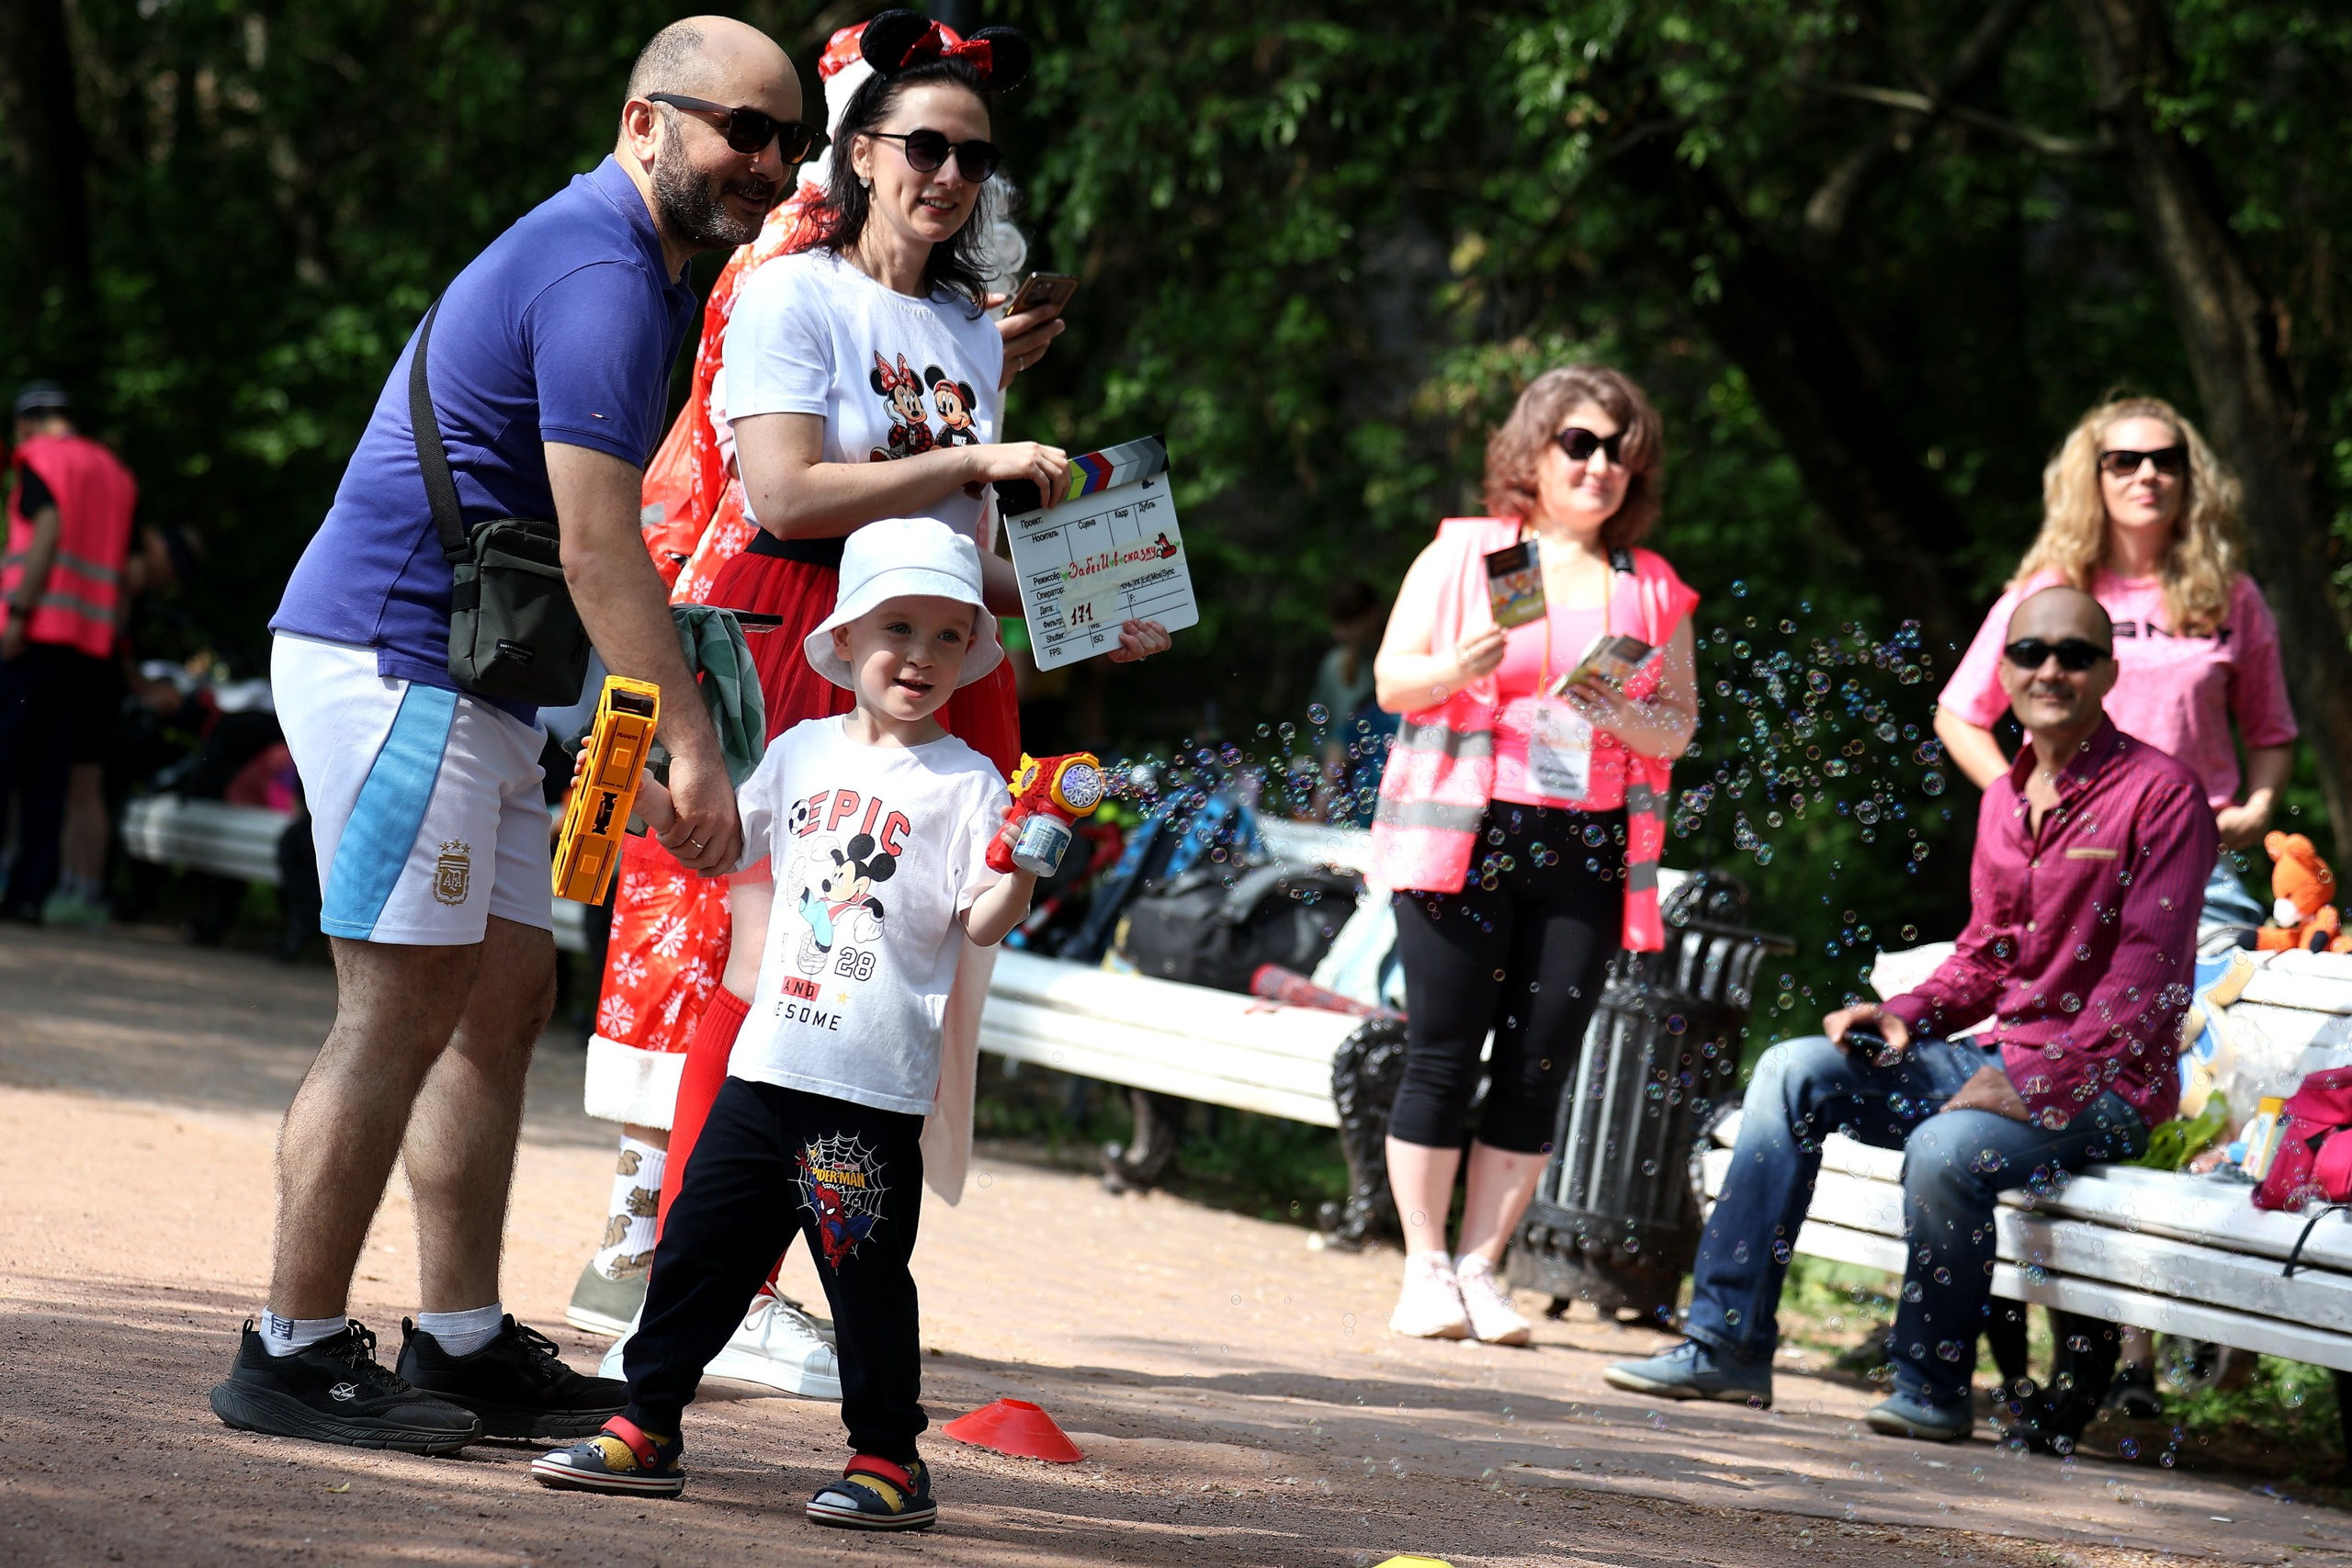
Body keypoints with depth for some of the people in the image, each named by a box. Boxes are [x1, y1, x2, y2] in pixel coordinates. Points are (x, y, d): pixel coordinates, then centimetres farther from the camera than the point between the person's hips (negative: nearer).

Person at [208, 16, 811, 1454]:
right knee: (407, 1009, -10)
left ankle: (463, 1345, 14)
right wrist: (690, 742, -21)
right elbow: (598, 545, -21)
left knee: (508, 996, 10)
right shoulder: (598, 276, -15)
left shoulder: (637, 270, 18)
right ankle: (293, 1356, -7)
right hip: (397, 663, -11)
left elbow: (591, 540, 26)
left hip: (465, 680, 11)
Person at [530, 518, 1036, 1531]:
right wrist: (641, 793, 12)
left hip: (875, 1084, -5)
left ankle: (889, 1457, 8)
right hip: (769, 1058, 5)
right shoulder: (803, 753, 12)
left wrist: (1023, 867, -26)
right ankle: (646, 1429, 18)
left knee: (865, 1269, -3)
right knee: (701, 1245, 9)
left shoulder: (965, 784, -3)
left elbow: (980, 924, -8)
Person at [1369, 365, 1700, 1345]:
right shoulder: (1464, 554, 7)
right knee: (1444, 1053, -5)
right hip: (1466, 837, -3)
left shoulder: (1651, 588, 15)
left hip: (1586, 856, 3)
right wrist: (1456, 668, -18)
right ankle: (1425, 1268, 2)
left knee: (1539, 1064, -1)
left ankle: (1480, 1266, 6)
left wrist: (1629, 719, -8)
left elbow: (1681, 722, 13)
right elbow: (1392, 679, 3)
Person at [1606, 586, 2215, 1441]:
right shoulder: (2005, 798, 14)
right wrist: (1904, 1014, 0)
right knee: (1795, 1070, -9)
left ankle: (1933, 1388, -12)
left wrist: (2032, 1082, -23)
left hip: (2103, 1082, -7)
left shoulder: (2161, 792, -10)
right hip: (2001, 1058, 8)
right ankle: (1727, 1344, -10)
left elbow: (2148, 977, -16)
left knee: (1945, 1148, -35)